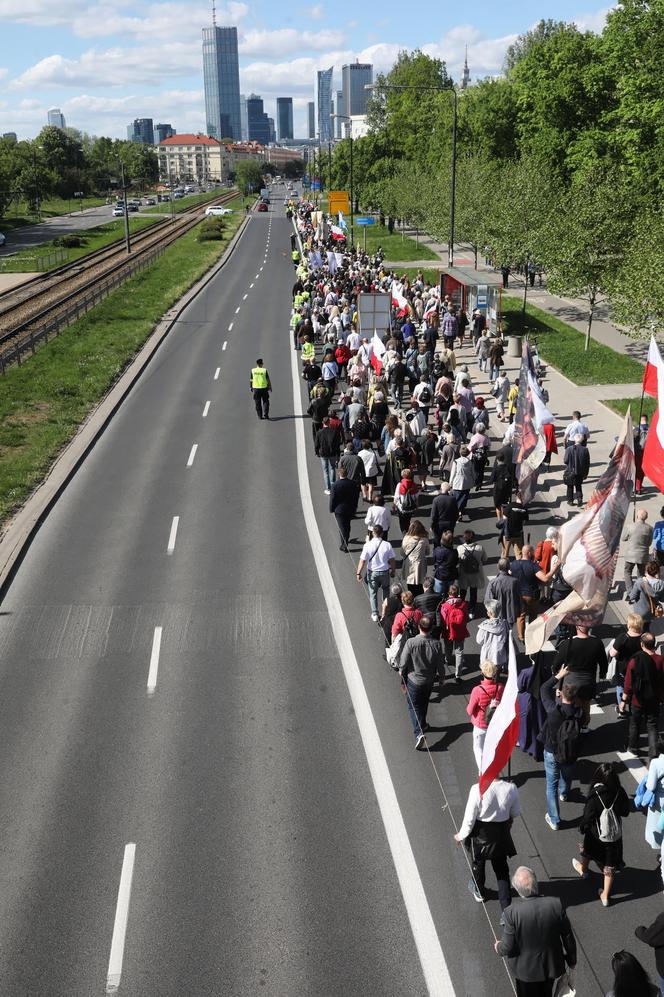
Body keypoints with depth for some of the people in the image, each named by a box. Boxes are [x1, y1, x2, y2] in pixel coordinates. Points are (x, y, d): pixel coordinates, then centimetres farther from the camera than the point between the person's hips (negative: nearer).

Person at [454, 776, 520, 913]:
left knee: (478, 862, 27)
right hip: (501, 834, 2)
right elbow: (516, 812, -3)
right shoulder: (511, 788, -22)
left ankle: (478, 892, 54)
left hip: (481, 833, -2)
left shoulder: (477, 790, -31)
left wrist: (461, 835, -2)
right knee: (502, 870, 21)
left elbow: (470, 817, -20)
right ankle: (506, 909, 22)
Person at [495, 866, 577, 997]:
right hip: (551, 965, 2)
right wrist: (572, 960, 9)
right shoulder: (556, 904, -24)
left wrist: (498, 948, 4)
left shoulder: (512, 912, -30)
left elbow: (508, 948, -20)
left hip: (526, 969, -2)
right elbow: (568, 937, -10)